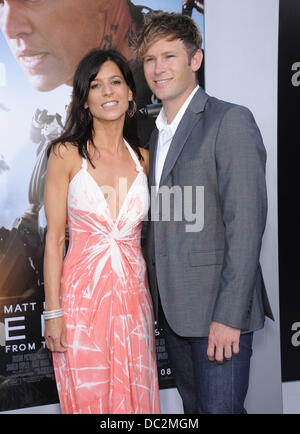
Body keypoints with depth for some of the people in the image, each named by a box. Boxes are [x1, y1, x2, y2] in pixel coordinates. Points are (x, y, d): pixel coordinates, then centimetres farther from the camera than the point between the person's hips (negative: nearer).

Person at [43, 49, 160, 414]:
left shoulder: (142, 158, 7)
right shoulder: (67, 154, -4)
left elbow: (140, 232, 12)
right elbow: (54, 237, -5)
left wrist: (154, 300, 8)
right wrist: (53, 312, -8)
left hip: (133, 294, 4)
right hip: (82, 295, -3)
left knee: (135, 396, 12)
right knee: (87, 397, 7)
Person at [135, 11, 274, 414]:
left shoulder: (230, 120, -9)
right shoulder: (156, 133, 16)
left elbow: (246, 222, -17)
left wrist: (228, 316, -20)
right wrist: (155, 297, 11)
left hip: (218, 307, -7)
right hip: (173, 308, 7)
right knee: (193, 405, 17)